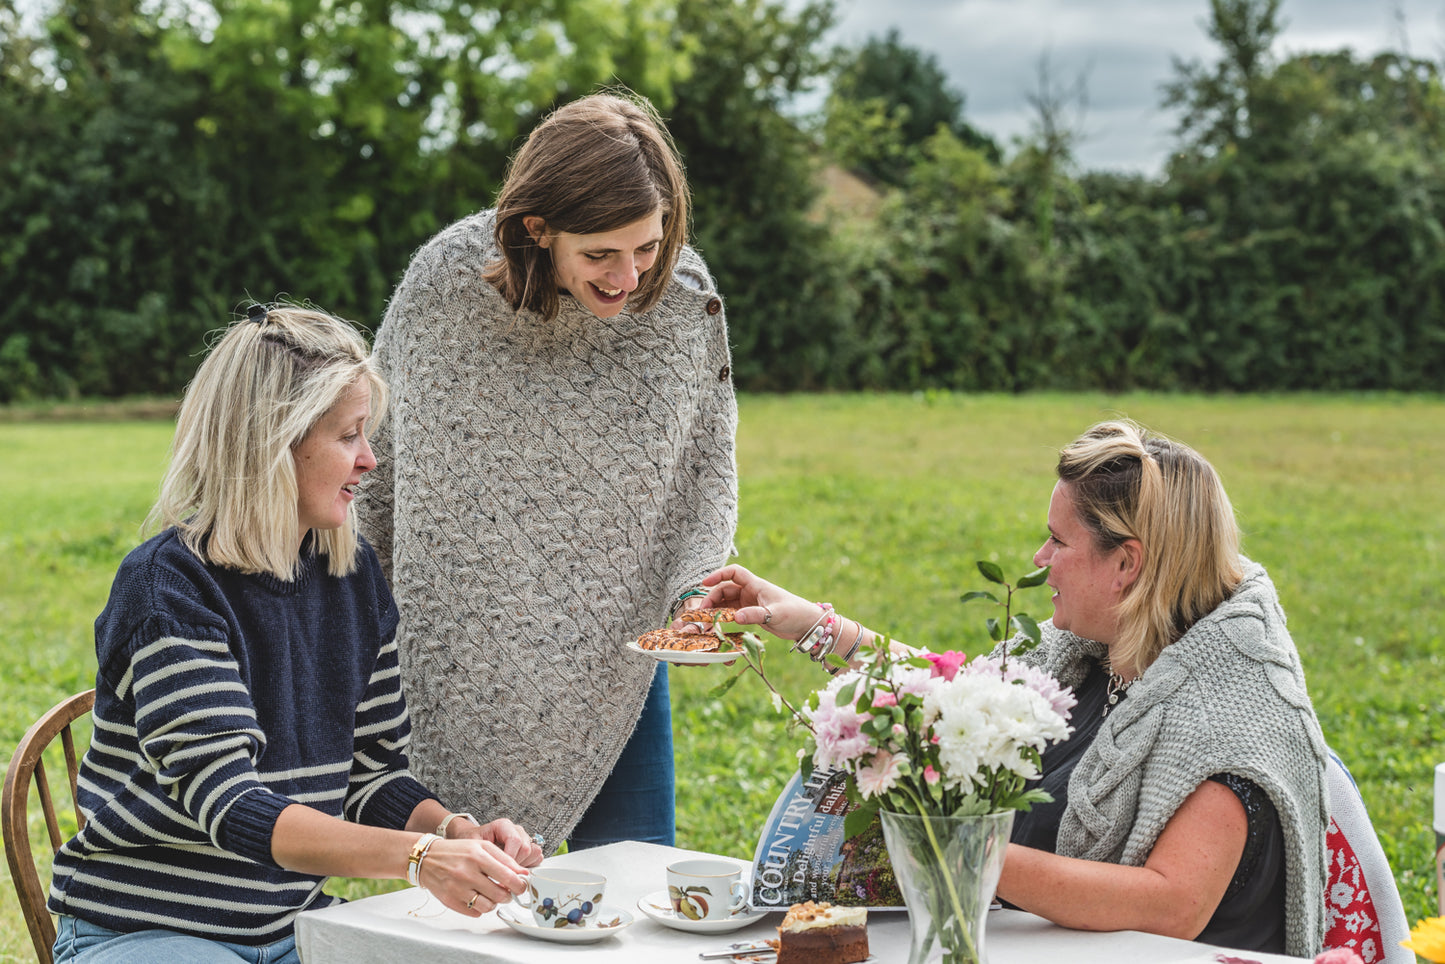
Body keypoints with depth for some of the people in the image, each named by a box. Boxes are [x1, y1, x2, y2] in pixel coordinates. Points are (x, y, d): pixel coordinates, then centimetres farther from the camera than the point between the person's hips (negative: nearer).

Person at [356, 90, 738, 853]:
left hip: (612, 662, 2)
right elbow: (377, 458, -1)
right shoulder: (445, 282, -17)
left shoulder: (685, 296, -12)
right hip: (460, 665, -2)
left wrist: (697, 592, -17)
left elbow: (707, 468, 0)